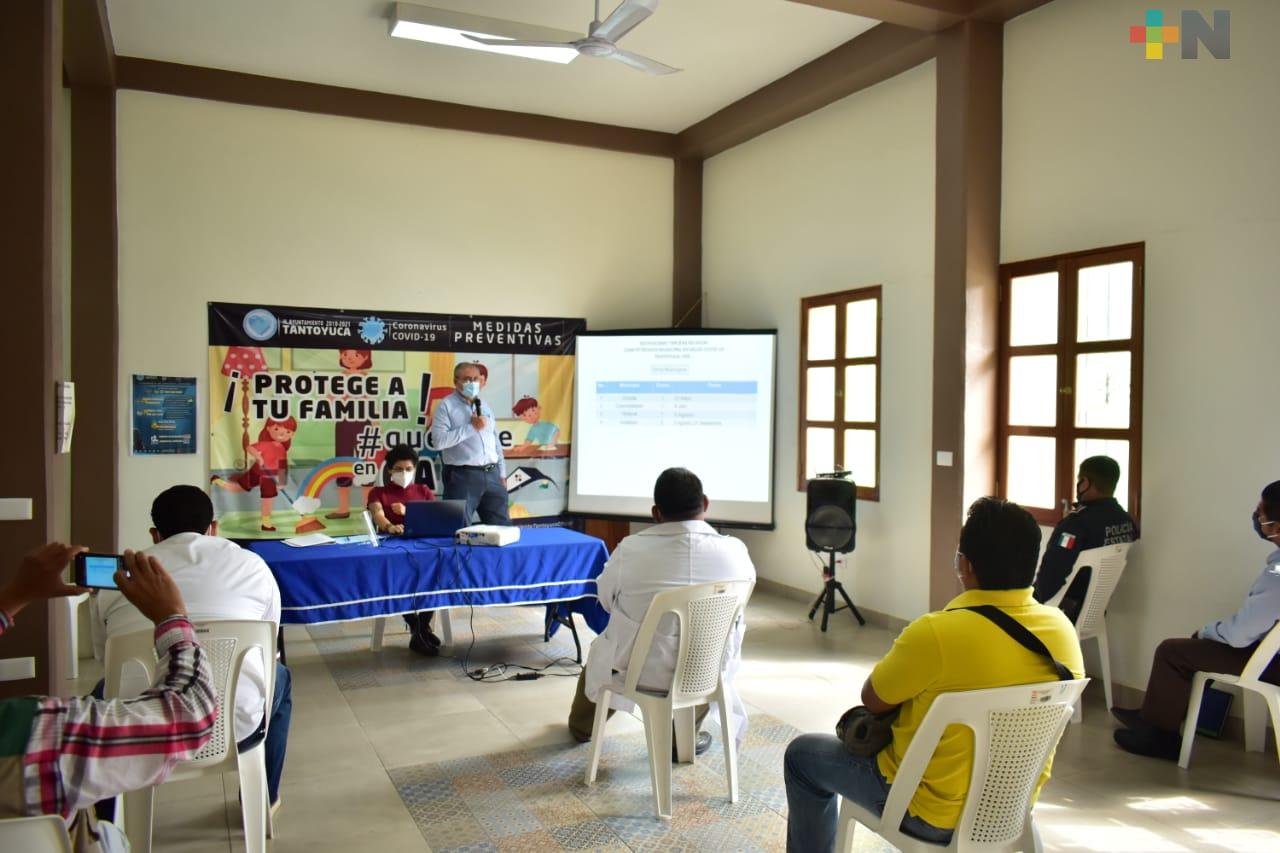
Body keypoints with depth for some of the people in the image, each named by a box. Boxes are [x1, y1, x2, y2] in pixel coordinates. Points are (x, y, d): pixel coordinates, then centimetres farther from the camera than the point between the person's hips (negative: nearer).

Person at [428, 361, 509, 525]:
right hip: (463, 476, -6)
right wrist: (471, 427, -14)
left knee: (502, 527, 9)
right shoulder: (446, 406, -3)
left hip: (491, 475, 6)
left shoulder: (485, 407, 16)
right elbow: (438, 441, -17)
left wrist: (502, 474, 15)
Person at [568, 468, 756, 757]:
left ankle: (581, 726, 59)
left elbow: (606, 599, 1)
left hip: (637, 670, -1)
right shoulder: (734, 551, -16)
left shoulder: (630, 549, -19)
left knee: (599, 651, 33)